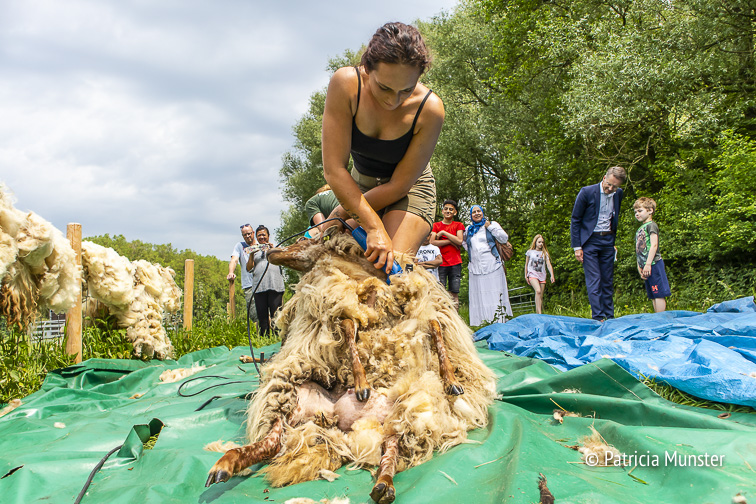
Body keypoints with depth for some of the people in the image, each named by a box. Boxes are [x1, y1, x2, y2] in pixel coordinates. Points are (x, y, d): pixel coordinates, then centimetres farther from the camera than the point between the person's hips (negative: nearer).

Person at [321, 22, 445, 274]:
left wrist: (343, 213, -17)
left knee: (391, 266, -23)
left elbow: (399, 185, -20)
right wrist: (374, 227, -33)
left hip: (410, 189, -2)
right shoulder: (345, 83, -26)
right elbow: (333, 170, -27)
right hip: (359, 186, 3)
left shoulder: (429, 109, -28)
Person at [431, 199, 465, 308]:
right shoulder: (436, 225, 11)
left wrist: (444, 232, -4)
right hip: (440, 263, -1)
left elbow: (459, 241, -5)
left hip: (455, 263, 1)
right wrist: (450, 241, -7)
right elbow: (432, 242, -4)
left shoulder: (459, 225, 12)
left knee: (454, 293, 0)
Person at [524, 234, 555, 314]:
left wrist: (552, 275, -10)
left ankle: (537, 313, 8)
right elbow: (526, 264, 14)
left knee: (541, 296, 1)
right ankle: (539, 313, -31)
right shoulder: (530, 252, 7)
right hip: (532, 274, -3)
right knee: (538, 291, -26)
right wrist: (526, 275, 9)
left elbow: (548, 265, 3)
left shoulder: (545, 253, 10)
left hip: (542, 275, 3)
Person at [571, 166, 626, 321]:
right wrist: (577, 247, -8)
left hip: (608, 240, 5)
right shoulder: (587, 192, -10)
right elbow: (575, 220, -5)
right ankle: (598, 318, -9)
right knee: (594, 280, -9)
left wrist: (614, 240, 14)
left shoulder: (618, 194, 4)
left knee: (608, 281, 7)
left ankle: (610, 317, 13)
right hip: (589, 241, -4)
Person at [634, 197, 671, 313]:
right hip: (646, 267, 9)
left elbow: (654, 245, -14)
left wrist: (648, 264, -19)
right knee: (653, 296, 9)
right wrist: (639, 267, 14)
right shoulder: (640, 229, 21)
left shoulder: (651, 225, -4)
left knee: (658, 294, -7)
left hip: (654, 264, -9)